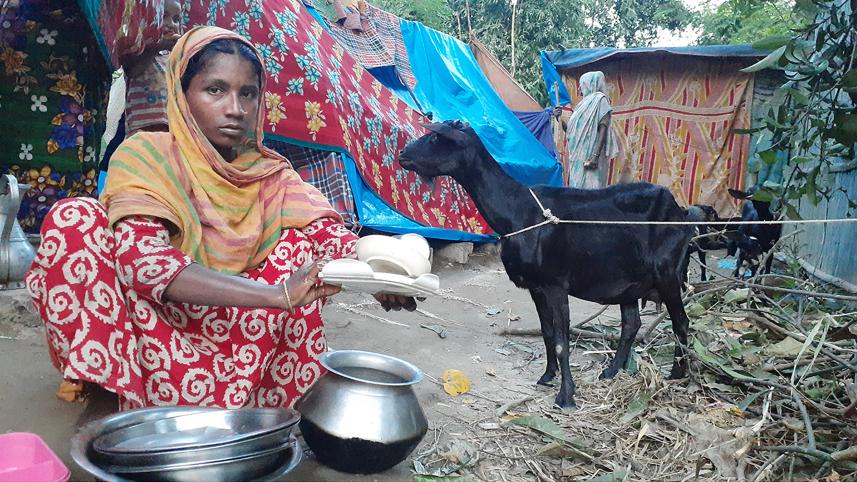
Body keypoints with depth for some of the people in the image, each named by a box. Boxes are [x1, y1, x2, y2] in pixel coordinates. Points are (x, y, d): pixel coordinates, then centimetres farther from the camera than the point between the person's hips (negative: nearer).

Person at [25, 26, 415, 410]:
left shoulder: (269, 175, 0)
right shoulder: (146, 155, -12)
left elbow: (330, 236, -14)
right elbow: (143, 260, -28)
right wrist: (277, 295, -39)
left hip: (224, 331, 3)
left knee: (303, 240, -12)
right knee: (74, 218, -23)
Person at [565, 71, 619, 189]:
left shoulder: (599, 99, -1)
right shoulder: (585, 102, 23)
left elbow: (604, 129, -13)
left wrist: (595, 156, -23)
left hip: (589, 155, -8)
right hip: (578, 157, 8)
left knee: (588, 188, -13)